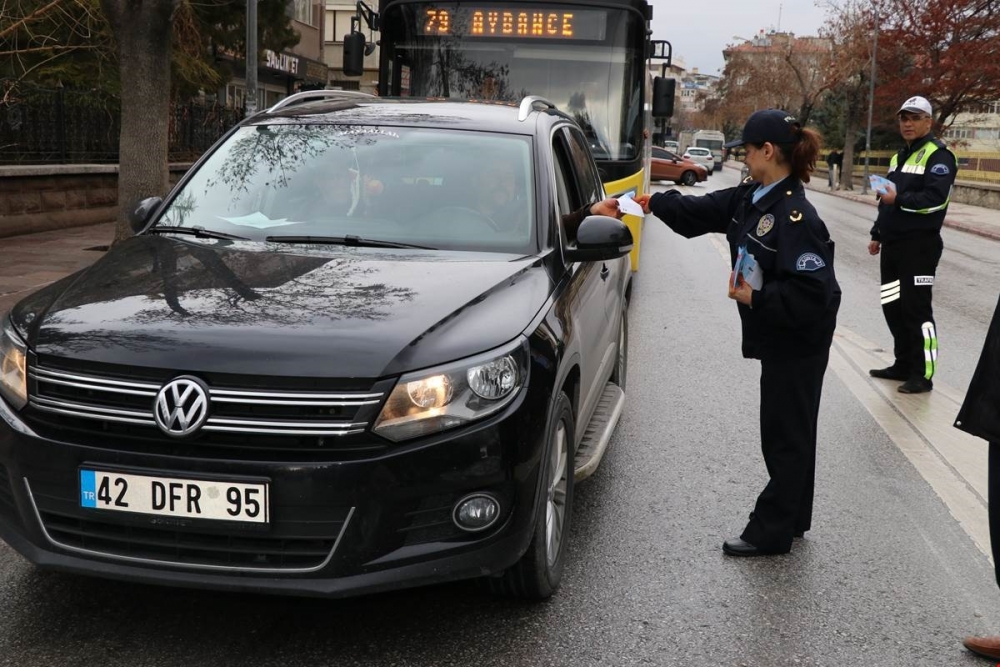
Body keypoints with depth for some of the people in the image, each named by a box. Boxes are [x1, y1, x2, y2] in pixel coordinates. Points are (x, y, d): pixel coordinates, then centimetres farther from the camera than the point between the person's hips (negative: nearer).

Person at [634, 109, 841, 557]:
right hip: (778, 340, 10)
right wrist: (653, 203, 15)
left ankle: (771, 533, 12)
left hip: (798, 345, -10)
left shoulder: (796, 217, -25)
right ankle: (792, 519, 34)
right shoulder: (750, 198, 3)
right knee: (788, 434, 20)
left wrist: (755, 298, -23)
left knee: (785, 436, 1)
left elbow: (812, 294, -30)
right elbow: (699, 212, 16)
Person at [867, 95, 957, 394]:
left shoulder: (938, 156, -9)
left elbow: (936, 198, -22)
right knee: (893, 306, 13)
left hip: (919, 246, -9)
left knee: (916, 309, -6)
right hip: (892, 245, 9)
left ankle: (923, 375, 0)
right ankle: (903, 365, 24)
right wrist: (877, 235, 22)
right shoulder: (900, 156, 19)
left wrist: (900, 199, -29)